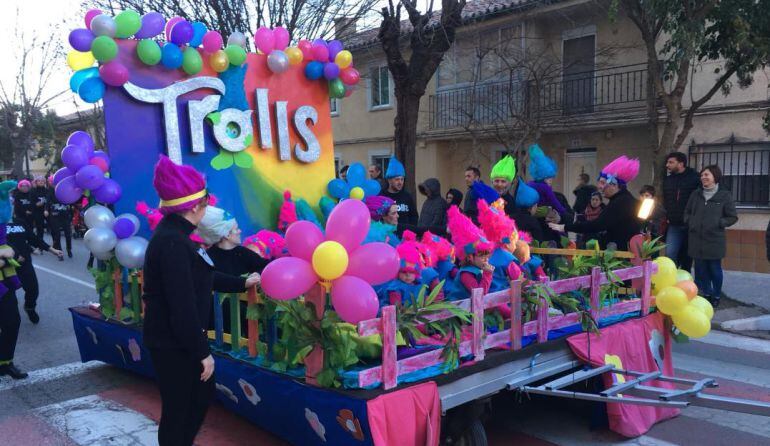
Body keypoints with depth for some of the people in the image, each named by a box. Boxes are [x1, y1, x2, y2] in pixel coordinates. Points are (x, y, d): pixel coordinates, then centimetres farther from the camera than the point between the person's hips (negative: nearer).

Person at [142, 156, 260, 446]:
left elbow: (201, 278, 20)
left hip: (179, 339, 10)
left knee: (202, 395, 23)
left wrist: (242, 283, 26)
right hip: (171, 343, -10)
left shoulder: (174, 235, 8)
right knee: (176, 409, 6)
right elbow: (183, 305, -27)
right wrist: (202, 352, -21)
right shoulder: (171, 242, -25)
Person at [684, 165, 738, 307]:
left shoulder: (725, 195, -4)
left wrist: (718, 223, -12)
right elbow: (687, 212, 19)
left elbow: (733, 217, -1)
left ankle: (716, 296, 21)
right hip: (696, 239, 3)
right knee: (700, 269, 8)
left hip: (714, 239, -3)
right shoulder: (696, 194, 8)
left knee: (714, 269, 5)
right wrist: (690, 222, 2)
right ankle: (706, 294, 23)